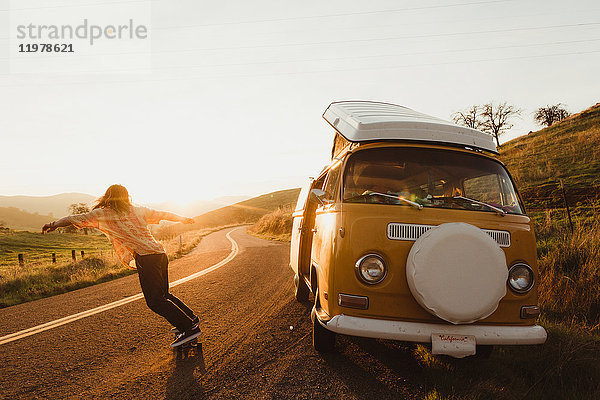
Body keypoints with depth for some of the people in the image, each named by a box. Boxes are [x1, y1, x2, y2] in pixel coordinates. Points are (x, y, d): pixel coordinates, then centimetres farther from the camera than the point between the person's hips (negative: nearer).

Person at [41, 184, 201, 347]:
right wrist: (182, 219, 45)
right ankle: (191, 317, 26)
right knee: (163, 294, 22)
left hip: (145, 257, -7)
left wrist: (54, 224, 21)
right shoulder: (137, 210, 21)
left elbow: (77, 219, 8)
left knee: (154, 300, -5)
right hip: (160, 253, 7)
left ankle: (189, 328, -8)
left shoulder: (102, 214, 8)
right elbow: (162, 214, 30)